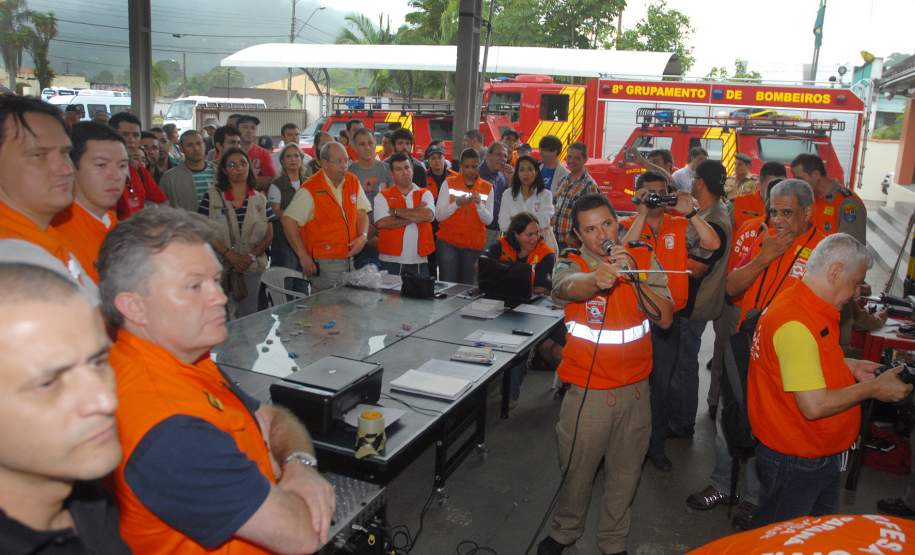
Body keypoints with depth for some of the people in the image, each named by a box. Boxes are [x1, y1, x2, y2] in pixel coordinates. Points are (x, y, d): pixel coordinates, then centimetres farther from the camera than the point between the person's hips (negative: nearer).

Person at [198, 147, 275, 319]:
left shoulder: (260, 199, 9)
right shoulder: (212, 196, 1)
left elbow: (268, 235, 6)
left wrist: (251, 256, -9)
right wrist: (229, 254, -13)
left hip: (251, 267, 3)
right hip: (221, 266, -2)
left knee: (248, 316, 7)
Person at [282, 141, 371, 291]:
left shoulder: (353, 182, 8)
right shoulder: (310, 189, -11)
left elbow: (361, 212, 15)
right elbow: (288, 220, -13)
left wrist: (363, 236, -4)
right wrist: (303, 256, -14)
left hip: (349, 260, 6)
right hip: (324, 264, -5)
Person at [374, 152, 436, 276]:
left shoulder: (425, 194, 7)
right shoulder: (383, 196, 2)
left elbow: (428, 215, -14)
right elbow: (382, 223, -15)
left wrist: (396, 211, -10)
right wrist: (415, 216, -10)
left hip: (419, 261, 2)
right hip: (391, 261, -2)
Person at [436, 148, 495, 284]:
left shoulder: (487, 188, 4)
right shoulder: (448, 183, 0)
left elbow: (488, 220, -2)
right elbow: (438, 215, -5)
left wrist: (479, 204, -19)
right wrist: (457, 203, -20)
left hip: (474, 244, 1)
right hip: (448, 242, -1)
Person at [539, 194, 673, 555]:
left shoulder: (644, 259, -3)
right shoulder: (571, 263, -11)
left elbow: (665, 319, -11)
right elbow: (568, 286, -36)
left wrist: (633, 277, -25)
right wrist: (597, 278, -59)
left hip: (635, 387, 3)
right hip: (588, 389, -2)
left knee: (625, 472, 18)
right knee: (577, 468, 14)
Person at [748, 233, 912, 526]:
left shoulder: (798, 302, 2)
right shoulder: (797, 325, -30)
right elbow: (814, 406, -30)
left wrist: (849, 365, 6)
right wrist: (873, 388, -16)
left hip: (818, 453, 10)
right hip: (794, 459, -10)